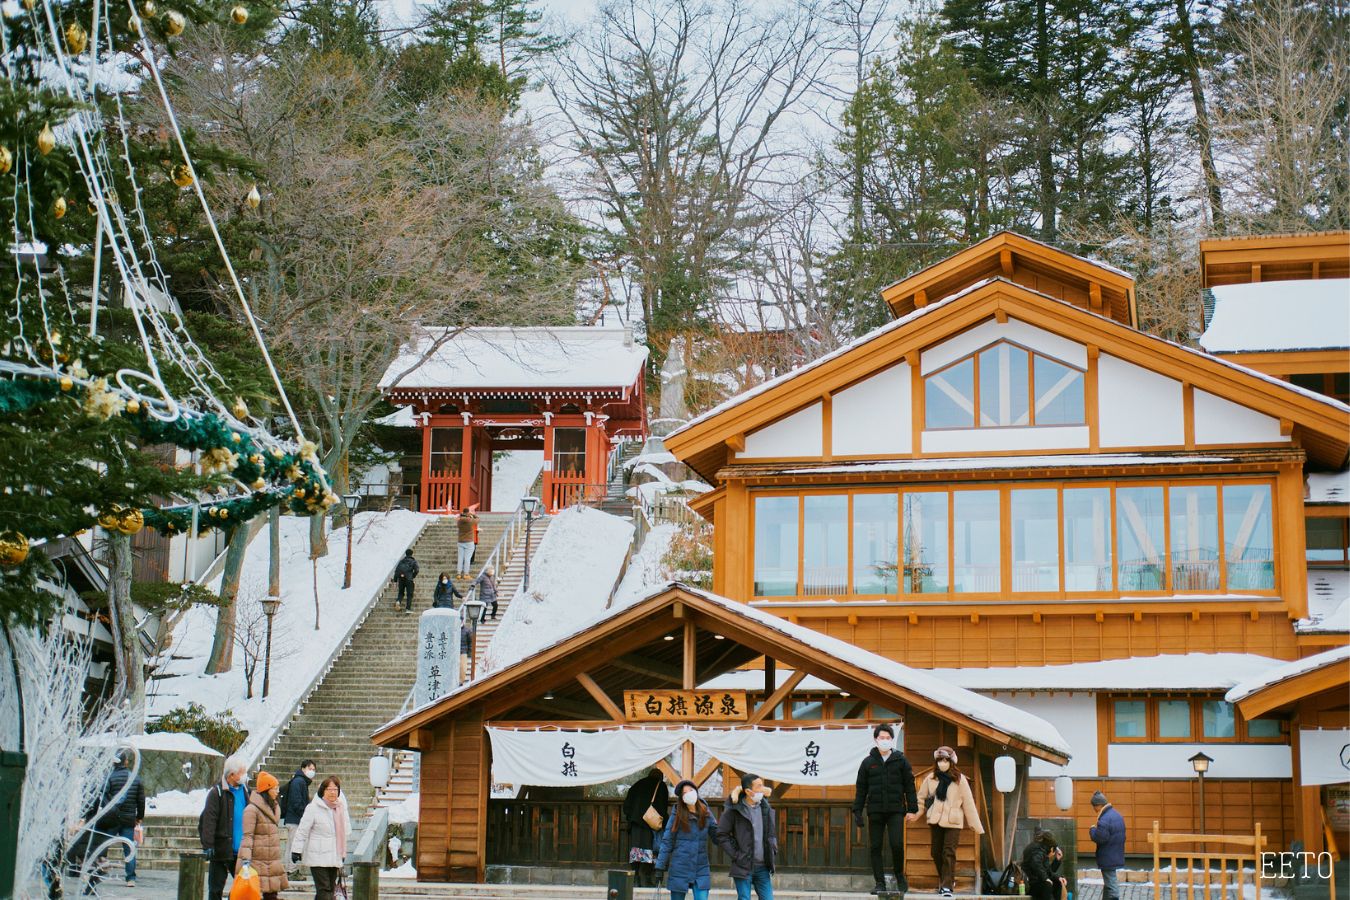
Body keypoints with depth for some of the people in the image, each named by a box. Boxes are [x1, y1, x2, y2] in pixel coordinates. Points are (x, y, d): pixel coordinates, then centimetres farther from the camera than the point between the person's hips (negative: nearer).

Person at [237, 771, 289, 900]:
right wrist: (245, 859, -24)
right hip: (256, 860, -8)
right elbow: (247, 835, -16)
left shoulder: (274, 807, 16)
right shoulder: (252, 809, -11)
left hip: (272, 862, 8)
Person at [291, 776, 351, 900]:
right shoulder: (313, 808, -8)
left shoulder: (340, 808, 12)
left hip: (334, 857, 7)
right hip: (318, 858, -7)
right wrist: (296, 850, -12)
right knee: (324, 890, -13)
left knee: (330, 889, 10)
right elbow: (302, 831, -8)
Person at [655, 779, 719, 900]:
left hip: (701, 870, 1)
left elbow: (717, 837, 4)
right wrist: (660, 867, -8)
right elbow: (667, 842, -4)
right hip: (679, 869, -1)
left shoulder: (706, 814, 3)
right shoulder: (677, 815, -4)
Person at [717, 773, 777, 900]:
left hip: (763, 867, 5)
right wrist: (735, 855, -9)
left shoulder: (766, 808, 8)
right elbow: (721, 835, -6)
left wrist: (773, 854, 10)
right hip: (743, 867, -5)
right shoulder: (734, 810, -8)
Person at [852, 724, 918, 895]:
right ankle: (879, 882, 8)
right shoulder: (868, 762, 8)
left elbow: (909, 785, 5)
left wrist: (912, 808, -2)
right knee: (875, 847, 1)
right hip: (875, 811, 2)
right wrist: (857, 811, 3)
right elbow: (860, 788, 10)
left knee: (897, 844, -12)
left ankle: (900, 876, 11)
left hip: (895, 811, -2)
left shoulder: (901, 760, 6)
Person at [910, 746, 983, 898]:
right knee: (937, 852, 9)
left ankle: (947, 886, -8)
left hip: (953, 822, -3)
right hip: (935, 821, 3)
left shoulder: (960, 780, -4)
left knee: (949, 853, -10)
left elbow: (968, 804, -2)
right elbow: (921, 798, 11)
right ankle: (945, 880, 29)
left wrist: (977, 826, -2)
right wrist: (914, 814, -3)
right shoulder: (931, 779, 3)